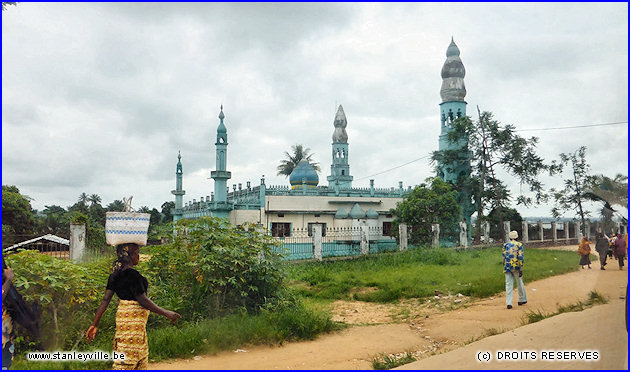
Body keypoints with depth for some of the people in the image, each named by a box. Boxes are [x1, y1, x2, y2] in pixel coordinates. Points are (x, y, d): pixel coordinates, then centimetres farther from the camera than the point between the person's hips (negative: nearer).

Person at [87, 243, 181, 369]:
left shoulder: (115, 274, 7)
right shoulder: (132, 274, -19)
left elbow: (105, 300, 6)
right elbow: (143, 300, -19)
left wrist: (95, 324, 10)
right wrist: (165, 313, -14)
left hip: (122, 314, 9)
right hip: (133, 318, -9)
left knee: (142, 360, 19)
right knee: (127, 359, -4)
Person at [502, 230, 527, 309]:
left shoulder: (505, 245, 8)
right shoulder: (519, 244, -1)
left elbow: (504, 257, 6)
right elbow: (521, 257, -9)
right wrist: (521, 269, -8)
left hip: (507, 267, 2)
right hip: (516, 267, -2)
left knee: (508, 284, 1)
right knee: (520, 283, 14)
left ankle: (509, 303, -5)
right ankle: (522, 300, 27)